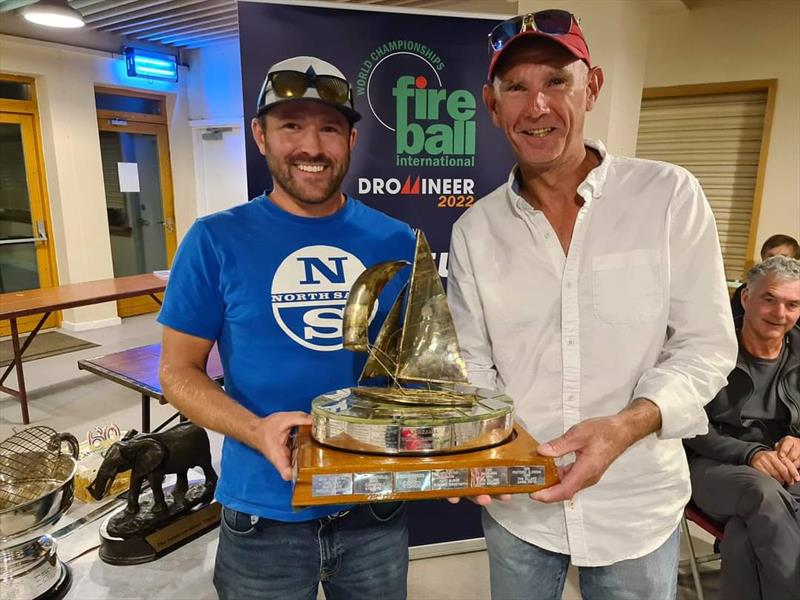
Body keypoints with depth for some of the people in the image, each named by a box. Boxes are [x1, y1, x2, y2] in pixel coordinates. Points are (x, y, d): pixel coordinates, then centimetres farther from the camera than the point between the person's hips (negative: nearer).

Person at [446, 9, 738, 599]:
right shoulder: (475, 230, -3)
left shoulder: (670, 196, -9)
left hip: (636, 508, -1)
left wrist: (625, 426, -23)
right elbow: (472, 366, 1)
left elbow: (707, 345, -7)